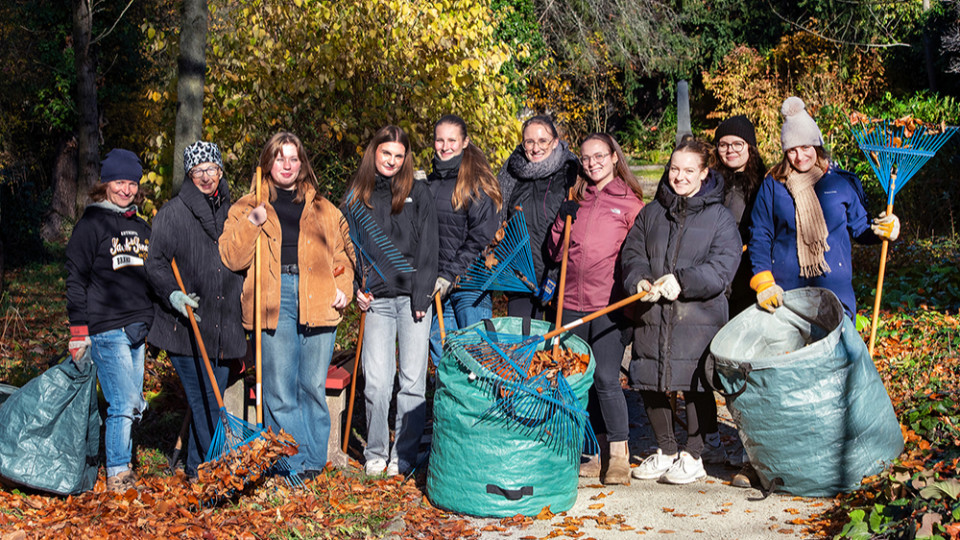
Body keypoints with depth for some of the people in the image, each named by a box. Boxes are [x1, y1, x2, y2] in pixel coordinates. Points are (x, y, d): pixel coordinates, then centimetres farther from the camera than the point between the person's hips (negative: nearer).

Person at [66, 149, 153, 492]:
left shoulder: (141, 227, 17)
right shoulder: (91, 224, -3)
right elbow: (76, 280, -6)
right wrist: (78, 332, -11)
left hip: (139, 329, 7)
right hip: (107, 329, -7)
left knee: (133, 405, 9)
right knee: (124, 403, -9)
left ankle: (124, 468, 20)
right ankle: (117, 474, 2)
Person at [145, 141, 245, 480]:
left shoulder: (230, 212, 14)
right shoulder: (172, 213, -2)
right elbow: (155, 263, -3)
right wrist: (172, 293, -18)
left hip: (222, 324, 5)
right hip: (186, 325, -5)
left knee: (212, 398, 10)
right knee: (204, 399, -8)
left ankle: (201, 468, 22)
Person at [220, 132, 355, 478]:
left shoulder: (324, 210, 18)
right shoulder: (247, 207, 13)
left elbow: (343, 252, 21)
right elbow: (231, 258, 4)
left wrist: (343, 287, 5)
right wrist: (251, 223, -8)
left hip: (318, 303, 2)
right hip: (273, 304, -1)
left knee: (313, 385, 4)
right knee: (279, 389, -5)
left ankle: (315, 460, 15)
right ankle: (295, 462, 2)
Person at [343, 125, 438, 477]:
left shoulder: (419, 193, 7)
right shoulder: (356, 196, 11)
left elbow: (428, 249, 3)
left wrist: (422, 296, -6)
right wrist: (356, 289, -1)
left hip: (413, 297, -1)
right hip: (377, 299, 1)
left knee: (413, 381, -1)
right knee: (377, 382, -5)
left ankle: (405, 455, 12)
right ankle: (375, 454, 13)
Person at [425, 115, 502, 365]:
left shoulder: (477, 182, -7)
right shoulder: (430, 182, 14)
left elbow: (481, 239, -12)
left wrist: (450, 274, -15)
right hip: (436, 285, 6)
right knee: (441, 356, 9)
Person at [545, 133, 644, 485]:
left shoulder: (629, 202, 1)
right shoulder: (577, 200, 14)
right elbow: (556, 252, 13)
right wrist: (563, 219, -2)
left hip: (609, 304, -5)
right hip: (573, 303, 5)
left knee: (606, 378, -11)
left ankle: (620, 456, 1)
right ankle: (603, 453, 20)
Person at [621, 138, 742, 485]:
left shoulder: (719, 217, 0)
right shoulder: (651, 212, 12)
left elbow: (722, 268, -10)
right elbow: (632, 252, 7)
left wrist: (682, 281, -22)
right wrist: (640, 281, -13)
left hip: (699, 317, -4)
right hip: (652, 316, 4)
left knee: (696, 385, 1)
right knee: (649, 385, 9)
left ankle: (693, 457, 19)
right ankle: (666, 452, 28)